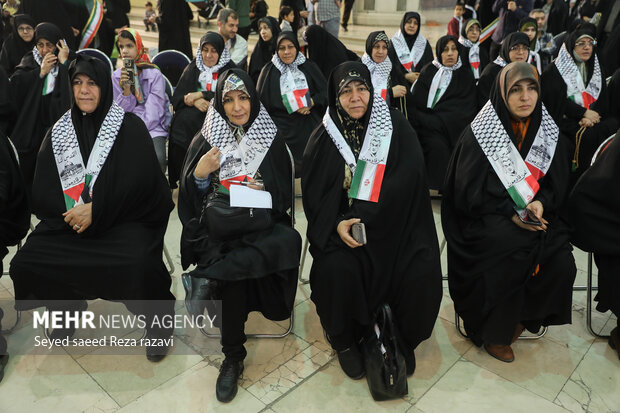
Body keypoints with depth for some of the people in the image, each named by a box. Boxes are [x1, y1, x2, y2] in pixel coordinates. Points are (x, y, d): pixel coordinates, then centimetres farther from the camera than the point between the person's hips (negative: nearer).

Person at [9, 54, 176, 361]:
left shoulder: (129, 127, -2)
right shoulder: (59, 131, 11)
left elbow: (140, 181, -12)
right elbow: (43, 189, 6)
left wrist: (95, 211, -19)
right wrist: (72, 210, -13)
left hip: (123, 218, -4)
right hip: (67, 219, 5)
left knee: (140, 263, -32)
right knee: (25, 263, -16)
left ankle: (157, 323, -3)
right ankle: (68, 309, 15)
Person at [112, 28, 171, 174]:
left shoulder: (154, 74, -4)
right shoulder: (117, 76, 8)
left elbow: (152, 114, -10)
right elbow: (121, 112, 5)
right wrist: (126, 90, -13)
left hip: (153, 128, -3)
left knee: (157, 159, -30)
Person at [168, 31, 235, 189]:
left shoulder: (230, 70, 9)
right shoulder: (193, 68, 16)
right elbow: (177, 98, 9)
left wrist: (200, 94, -8)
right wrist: (195, 102, -12)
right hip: (191, 119, 3)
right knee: (184, 118, -28)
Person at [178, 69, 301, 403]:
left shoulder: (272, 139, 8)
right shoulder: (206, 140, 7)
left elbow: (284, 195, 8)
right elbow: (192, 197, 5)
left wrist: (264, 193, -14)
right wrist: (200, 173, -16)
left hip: (259, 226, 2)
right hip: (218, 228, -1)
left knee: (290, 241, -32)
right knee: (233, 273, -32)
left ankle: (205, 278, -29)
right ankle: (233, 358, -13)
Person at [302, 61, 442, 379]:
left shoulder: (396, 126, 0)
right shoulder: (323, 137, 3)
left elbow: (408, 180, -10)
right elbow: (313, 193, -1)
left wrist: (361, 217, -19)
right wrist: (336, 223, -20)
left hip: (394, 223, 0)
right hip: (341, 225, 0)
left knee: (422, 272, -23)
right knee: (338, 269, -28)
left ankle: (403, 339, 9)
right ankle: (344, 341, 3)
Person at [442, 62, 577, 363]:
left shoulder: (549, 133, 5)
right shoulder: (479, 134, -9)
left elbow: (558, 185, 8)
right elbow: (468, 194, -10)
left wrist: (540, 202, -13)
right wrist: (511, 212, -19)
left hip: (538, 215, 4)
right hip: (486, 219, -4)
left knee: (563, 263, -21)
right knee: (518, 252, -30)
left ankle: (523, 317, 7)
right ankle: (497, 332, -6)